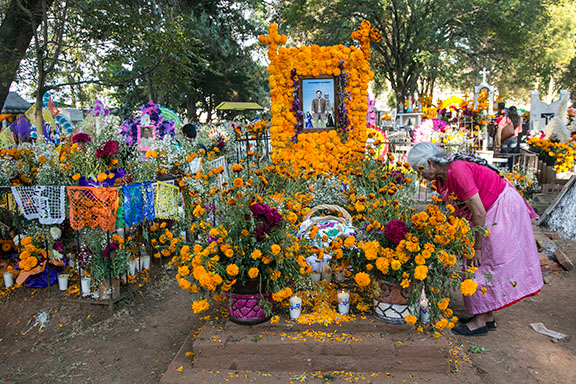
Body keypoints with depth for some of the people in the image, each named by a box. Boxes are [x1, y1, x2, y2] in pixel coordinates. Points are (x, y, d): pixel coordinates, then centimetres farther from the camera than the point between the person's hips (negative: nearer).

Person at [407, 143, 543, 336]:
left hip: (503, 208, -9)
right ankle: (488, 316, 21)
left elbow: (479, 213, -27)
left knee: (487, 263, -5)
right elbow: (452, 208, 6)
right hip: (490, 210, 9)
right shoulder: (440, 177, -1)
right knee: (479, 264, 11)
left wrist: (477, 247, -19)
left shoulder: (458, 171, -29)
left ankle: (481, 322, 6)